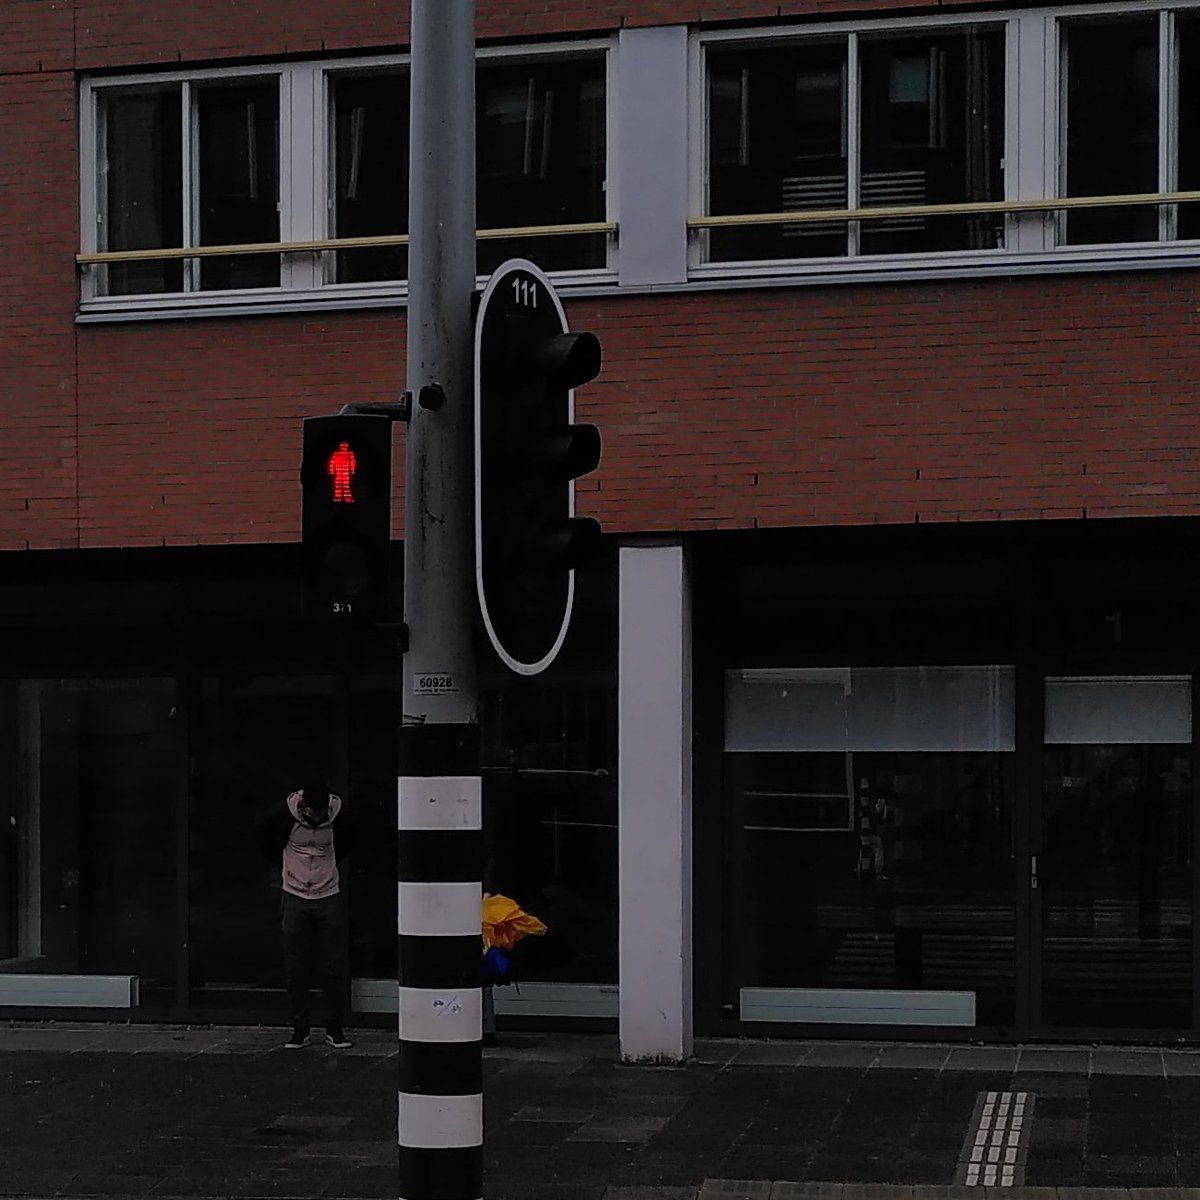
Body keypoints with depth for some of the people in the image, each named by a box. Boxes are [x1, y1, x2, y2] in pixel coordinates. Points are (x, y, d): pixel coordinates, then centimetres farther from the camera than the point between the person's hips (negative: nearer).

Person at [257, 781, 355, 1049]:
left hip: (328, 898, 0)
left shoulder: (337, 814, -9)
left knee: (334, 967, 0)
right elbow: (264, 833, 11)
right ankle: (300, 1029, 11)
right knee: (296, 969, 2)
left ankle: (335, 1029, 8)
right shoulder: (285, 814, -12)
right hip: (295, 899, 0)